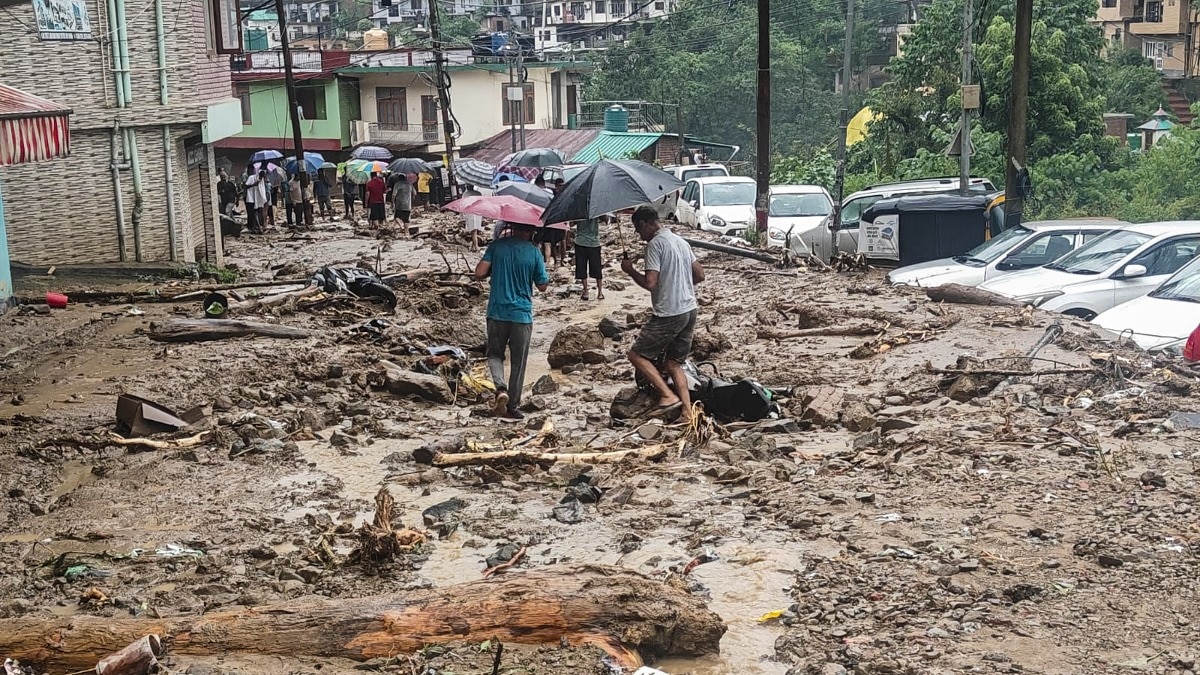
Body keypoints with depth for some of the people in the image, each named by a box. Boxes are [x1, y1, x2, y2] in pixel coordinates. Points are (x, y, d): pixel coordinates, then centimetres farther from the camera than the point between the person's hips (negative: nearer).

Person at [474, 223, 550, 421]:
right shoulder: (534, 252, -5)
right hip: (522, 315, -1)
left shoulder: (497, 246, -2)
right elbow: (542, 286, 1)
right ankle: (512, 407, 13)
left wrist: (494, 271, 10)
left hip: (497, 312, 1)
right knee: (518, 362, 9)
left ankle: (501, 388, -10)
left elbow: (479, 274, -9)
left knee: (495, 354, 16)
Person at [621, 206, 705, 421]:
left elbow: (649, 283, -21)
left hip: (668, 315, -8)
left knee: (637, 355, 5)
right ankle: (688, 413, 6)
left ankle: (668, 395, -5)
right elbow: (700, 275, 16)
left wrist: (630, 270, -5)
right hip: (690, 311, 8)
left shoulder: (655, 244, -13)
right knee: (674, 363, 15)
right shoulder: (680, 240, 13)